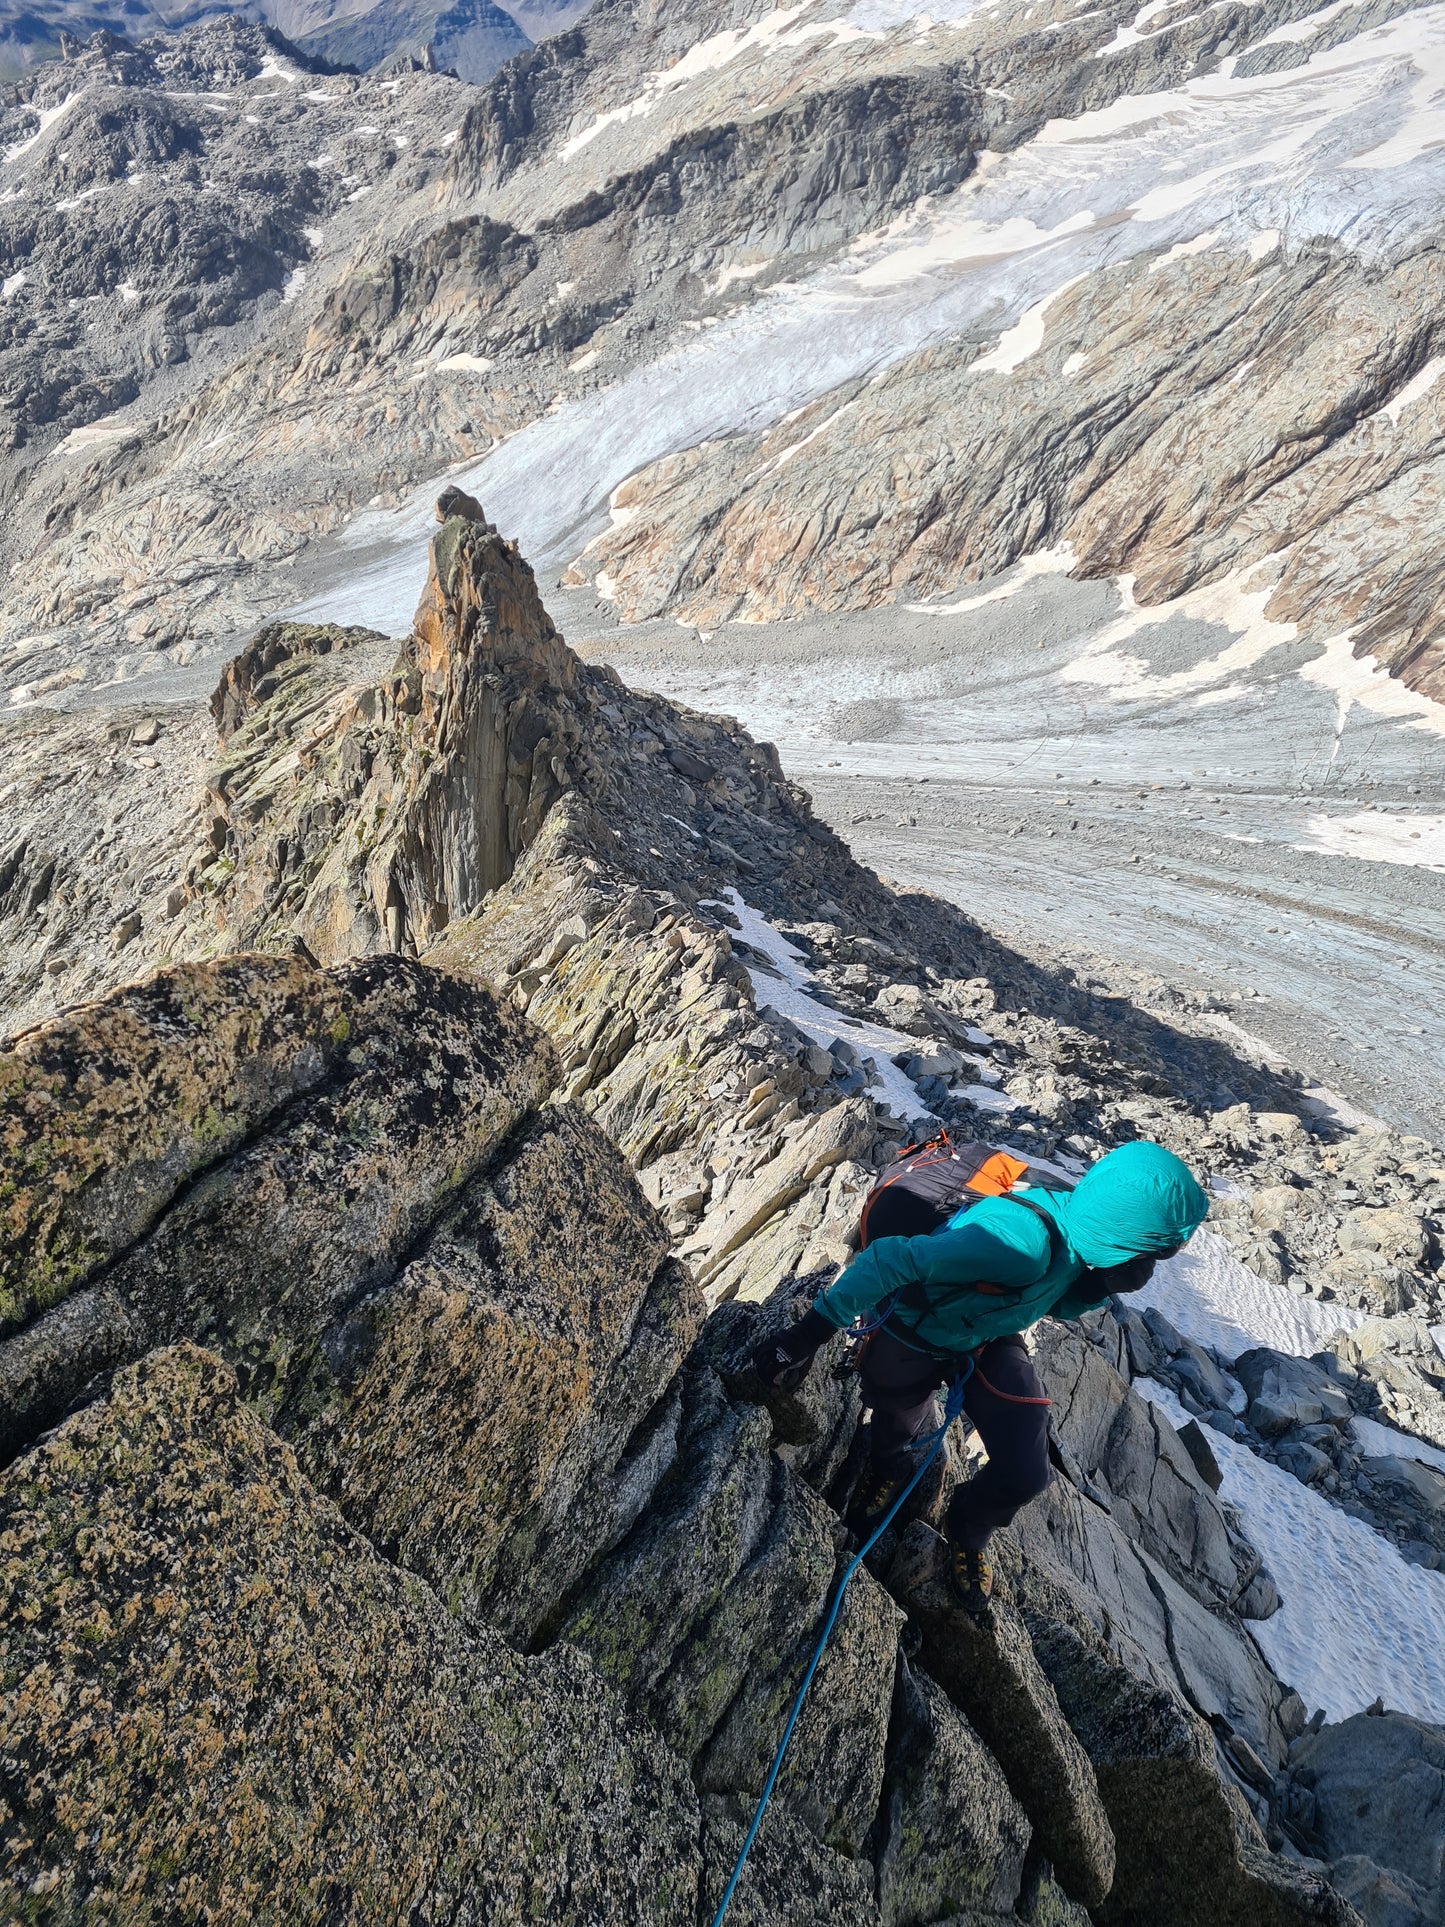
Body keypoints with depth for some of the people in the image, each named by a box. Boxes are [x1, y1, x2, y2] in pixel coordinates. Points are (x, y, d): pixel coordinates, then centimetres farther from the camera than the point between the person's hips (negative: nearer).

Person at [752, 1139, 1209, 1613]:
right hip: (912, 1342, -5)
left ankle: (968, 1535, 31)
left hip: (988, 1343, 5)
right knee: (895, 1438, 22)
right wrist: (811, 1333, -44)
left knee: (1025, 1475, -3)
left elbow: (1055, 1302, 1)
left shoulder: (1079, 1227, -19)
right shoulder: (1020, 1239, -44)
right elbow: (892, 1259, -45)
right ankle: (890, 1466, 61)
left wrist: (1098, 1287, -22)